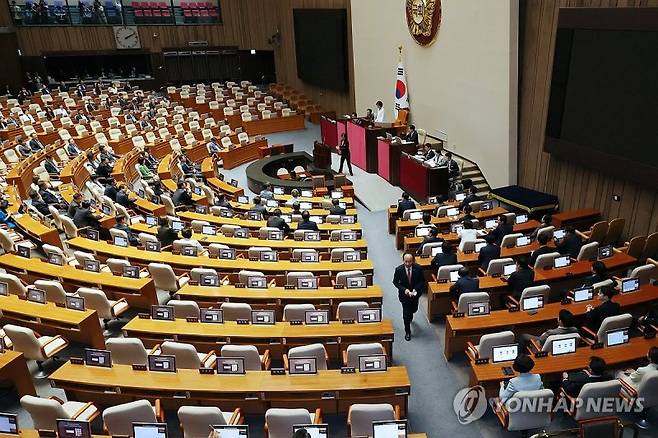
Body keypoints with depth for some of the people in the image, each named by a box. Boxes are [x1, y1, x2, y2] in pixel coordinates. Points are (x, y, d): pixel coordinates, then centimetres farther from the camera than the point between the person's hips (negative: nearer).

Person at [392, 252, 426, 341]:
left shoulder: (418, 269, -19)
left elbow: (422, 281, -6)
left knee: (414, 309, 23)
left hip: (415, 293, 2)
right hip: (404, 294, -2)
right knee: (406, 314, 0)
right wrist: (404, 289, -22)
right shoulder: (399, 269, -21)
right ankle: (407, 332, 21)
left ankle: (410, 316, 61)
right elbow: (395, 282, -8)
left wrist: (416, 289, -21)